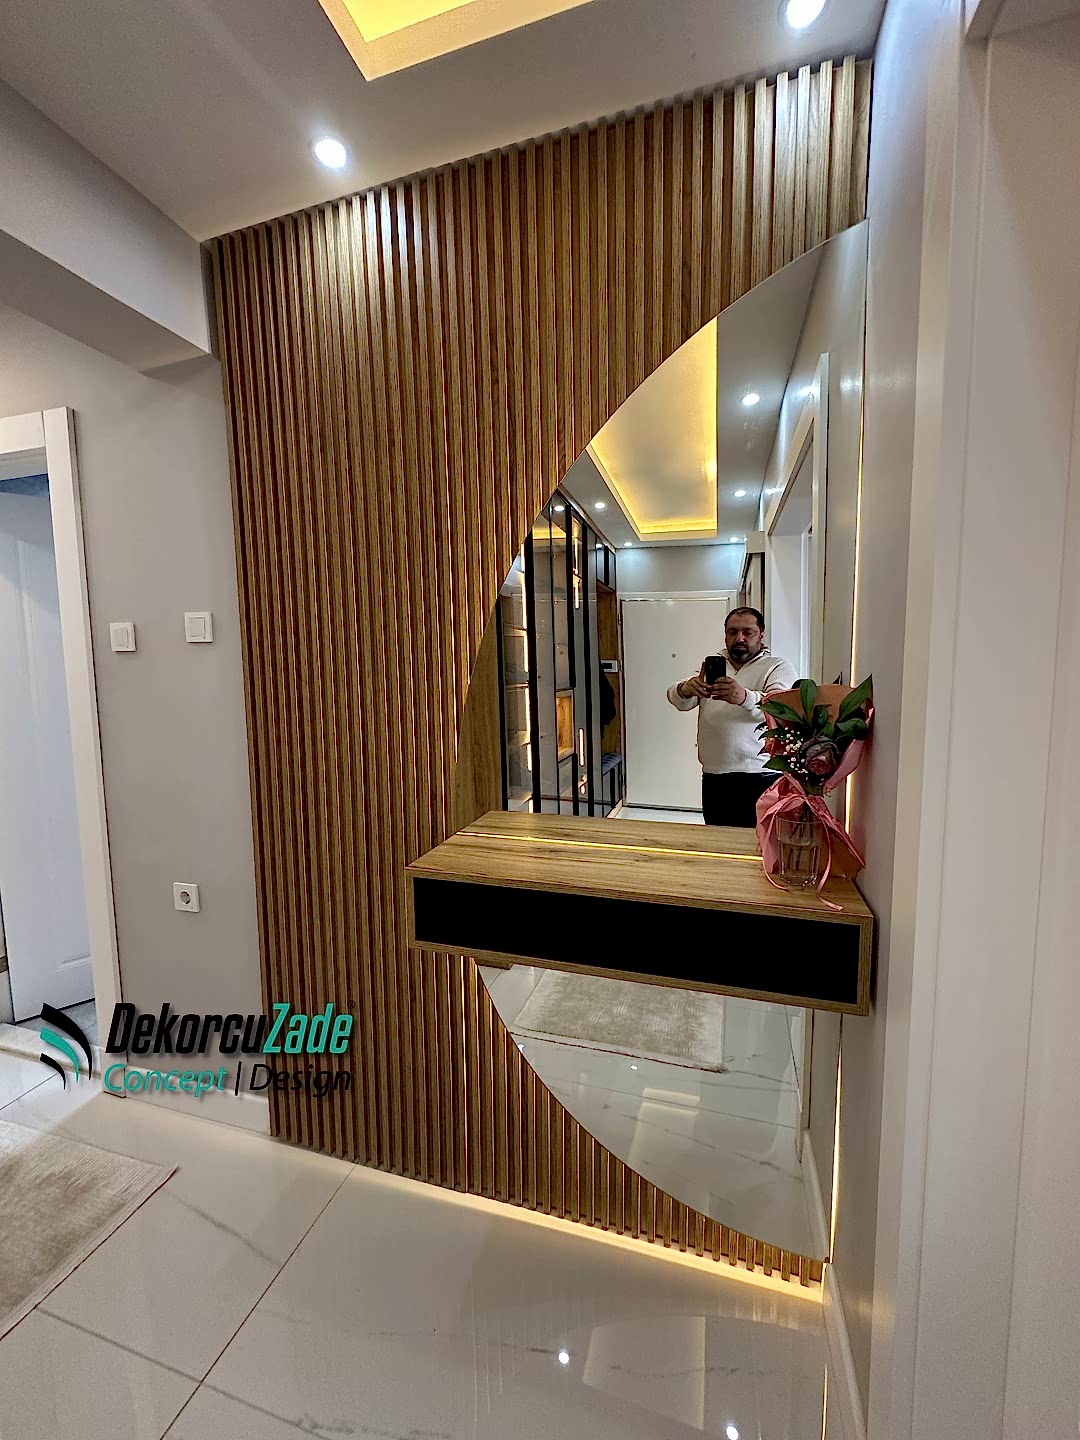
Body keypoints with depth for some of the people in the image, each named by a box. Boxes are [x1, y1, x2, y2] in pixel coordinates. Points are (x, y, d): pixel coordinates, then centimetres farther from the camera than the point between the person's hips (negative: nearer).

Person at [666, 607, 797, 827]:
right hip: (714, 779, 4)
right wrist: (686, 690, -25)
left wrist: (744, 697, -39)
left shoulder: (779, 667, 2)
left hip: (762, 778, -3)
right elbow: (677, 699, 0)